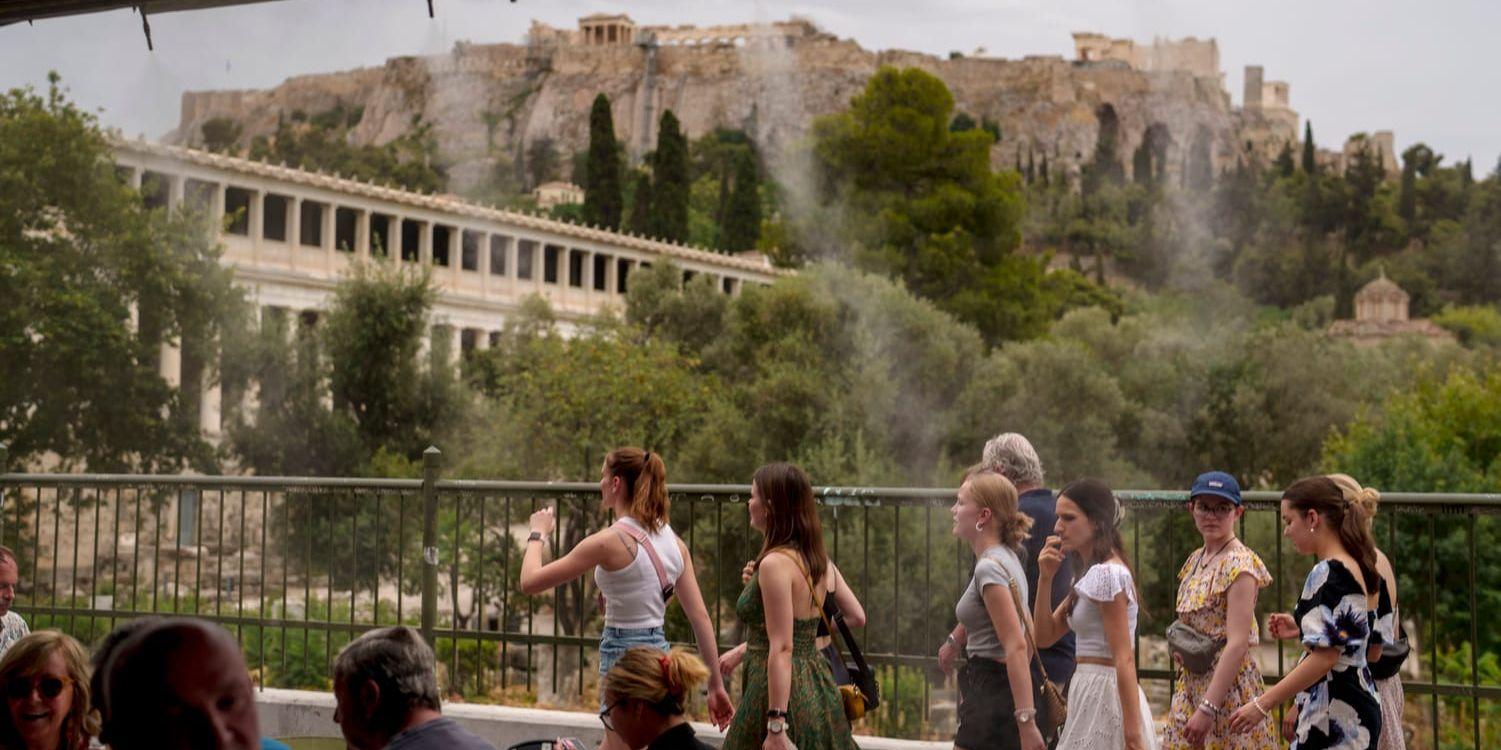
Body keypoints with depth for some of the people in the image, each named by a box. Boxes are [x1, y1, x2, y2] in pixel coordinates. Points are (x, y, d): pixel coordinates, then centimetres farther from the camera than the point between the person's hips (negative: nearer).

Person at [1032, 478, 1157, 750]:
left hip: (1104, 695, -10)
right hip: (1090, 694, 10)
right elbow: (1044, 636, 13)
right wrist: (1045, 579, 1)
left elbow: (1124, 659, -19)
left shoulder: (1106, 574, -15)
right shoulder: (1091, 573, 14)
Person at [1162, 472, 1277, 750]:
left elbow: (1237, 643, -20)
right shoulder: (1195, 561, 12)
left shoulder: (1239, 565, -13)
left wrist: (1207, 708, -24)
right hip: (1190, 685, 8)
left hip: (1228, 689, -8)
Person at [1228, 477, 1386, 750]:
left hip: (1334, 717, -10)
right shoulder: (1356, 566, 13)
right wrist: (1301, 628, 17)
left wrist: (1262, 704, -21)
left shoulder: (1328, 573, -16)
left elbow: (1325, 656, -22)